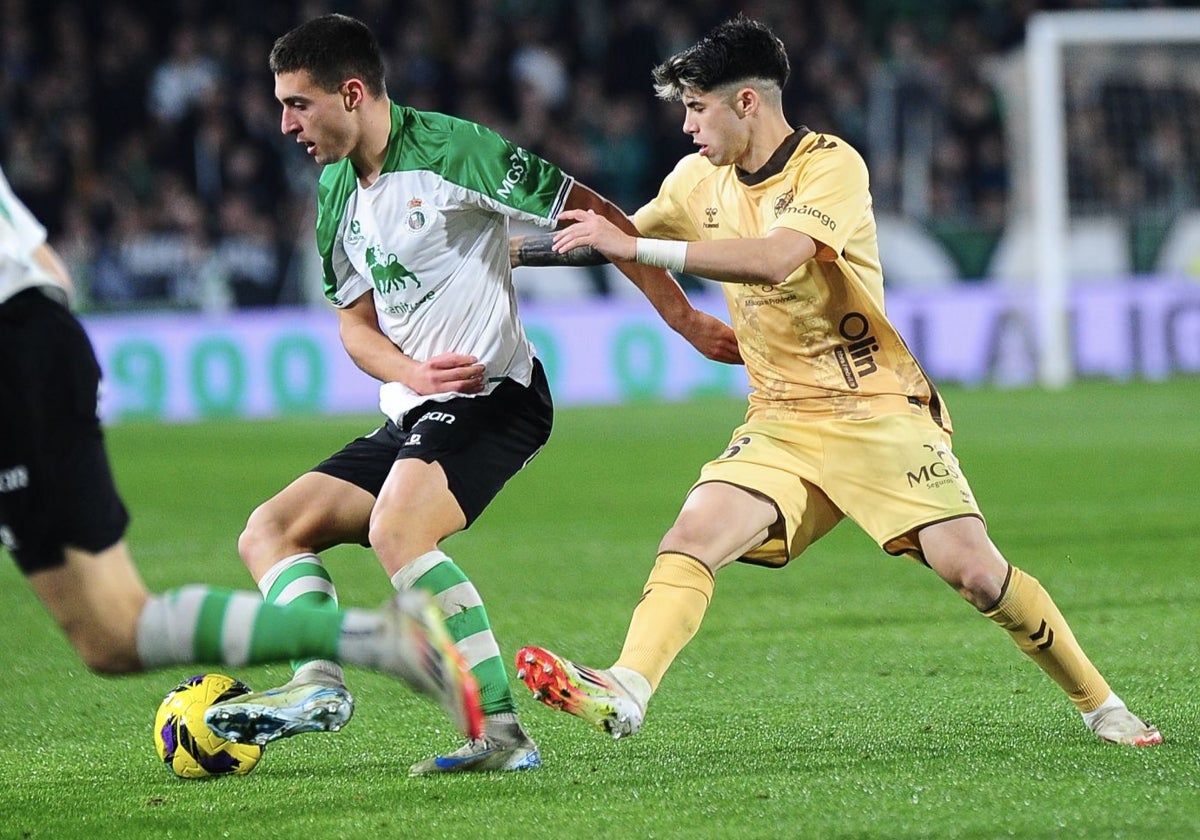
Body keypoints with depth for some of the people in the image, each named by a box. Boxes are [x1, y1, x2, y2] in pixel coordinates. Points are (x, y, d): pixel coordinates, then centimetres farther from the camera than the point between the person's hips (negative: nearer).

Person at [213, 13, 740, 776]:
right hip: (412, 413, 9)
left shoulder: (450, 149, -13)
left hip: (491, 397, -9)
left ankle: (502, 732, -30)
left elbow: (593, 216, -10)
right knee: (269, 532, 1)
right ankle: (319, 682, -21)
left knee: (397, 530, -32)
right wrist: (414, 374, -5)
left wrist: (685, 320, -9)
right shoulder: (336, 192, 11)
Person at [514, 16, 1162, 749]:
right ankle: (625, 695, -31)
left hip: (881, 411, -6)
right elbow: (626, 235, 26)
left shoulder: (831, 165, -14)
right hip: (782, 424, 6)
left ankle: (1100, 704, 4)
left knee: (973, 570, -13)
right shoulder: (699, 181, 7)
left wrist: (634, 247, -32)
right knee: (692, 537, -18)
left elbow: (774, 258, -31)